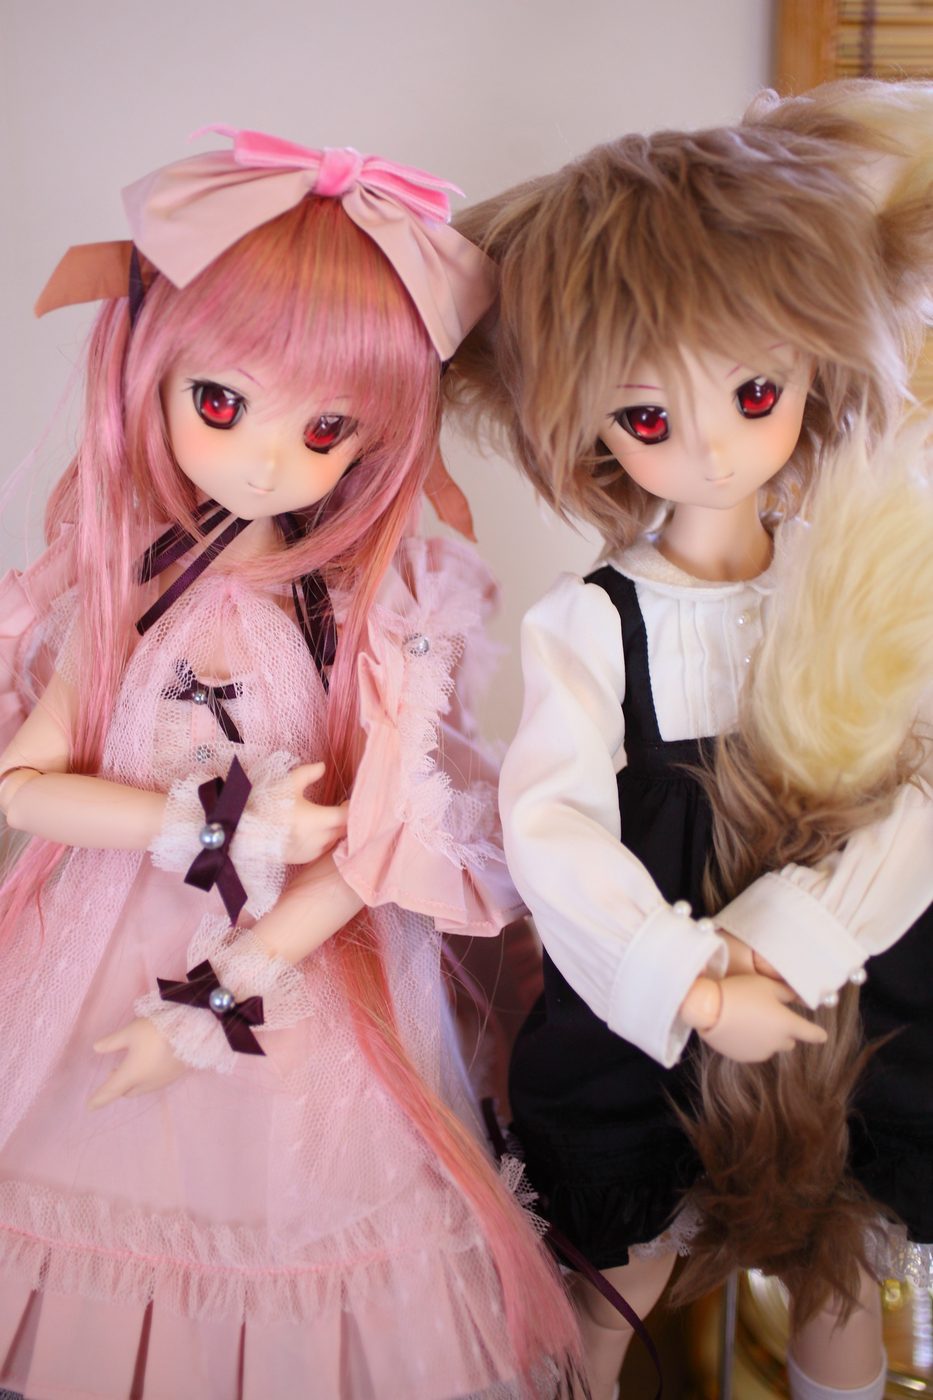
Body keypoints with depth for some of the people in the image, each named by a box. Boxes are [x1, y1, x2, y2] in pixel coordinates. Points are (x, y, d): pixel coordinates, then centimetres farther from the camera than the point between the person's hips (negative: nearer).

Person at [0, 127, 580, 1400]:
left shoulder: (379, 617, -13)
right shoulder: (120, 586, -6)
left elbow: (365, 858, -13)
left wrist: (211, 1005, -15)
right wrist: (220, 826, -20)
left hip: (289, 981, -2)